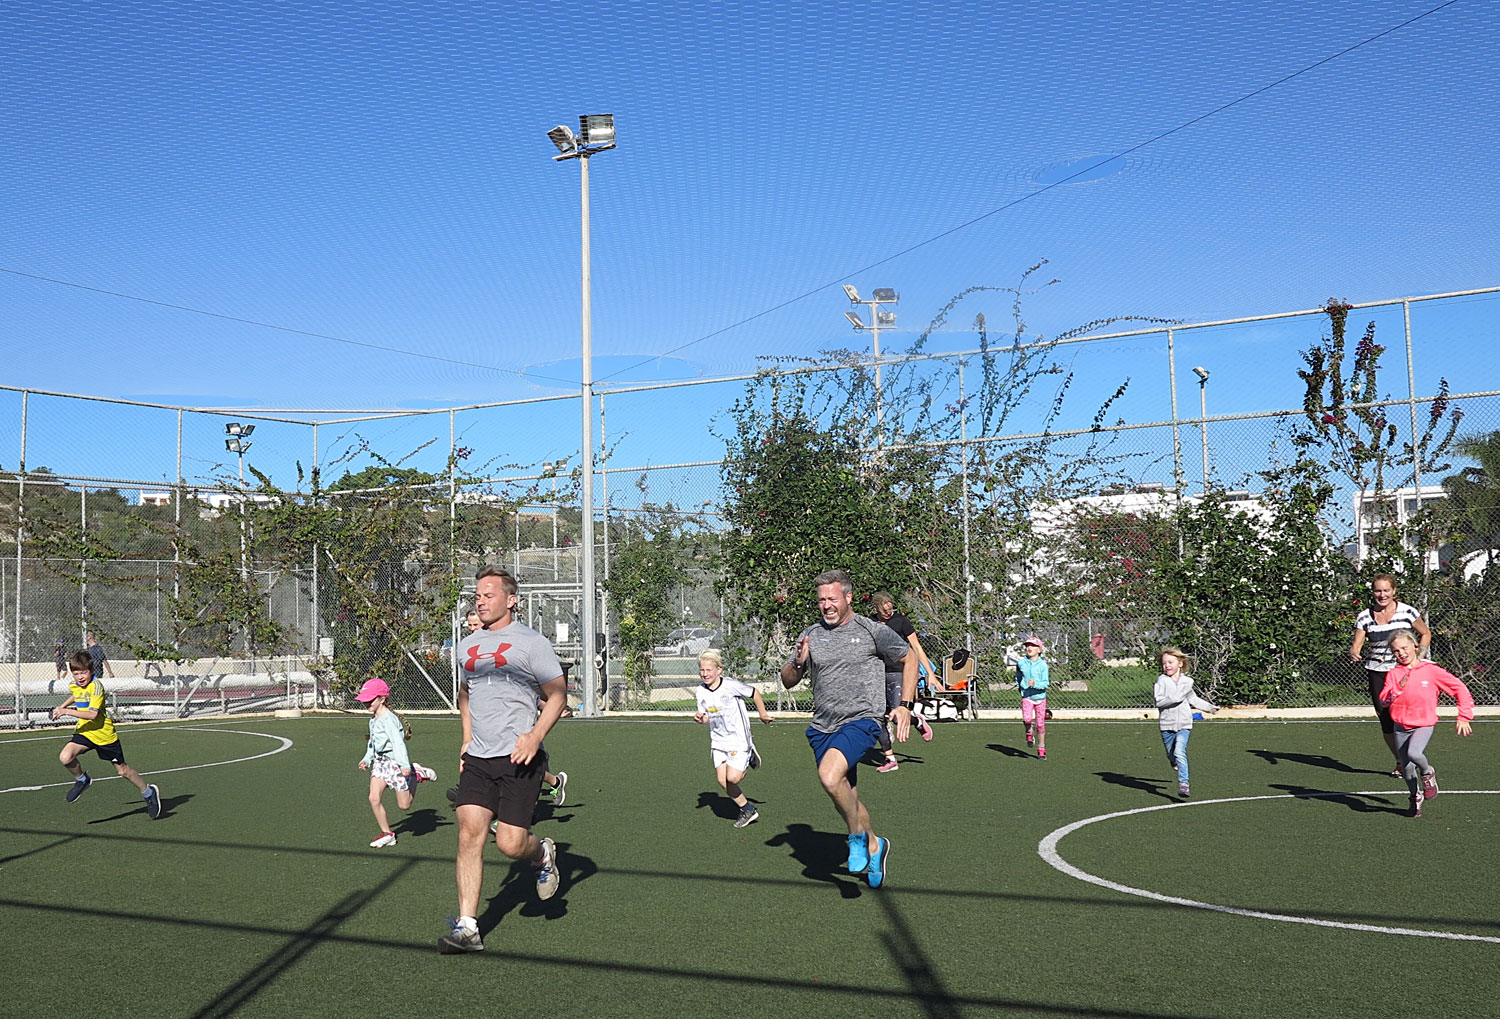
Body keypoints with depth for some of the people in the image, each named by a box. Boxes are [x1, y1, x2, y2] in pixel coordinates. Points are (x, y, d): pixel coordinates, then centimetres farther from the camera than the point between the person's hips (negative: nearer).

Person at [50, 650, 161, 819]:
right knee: (65, 757, -22)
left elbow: (93, 714, -30)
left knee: (122, 770, 5)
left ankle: (149, 793, 26)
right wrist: (62, 706, 18)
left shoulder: (96, 686, -21)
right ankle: (82, 780, 7)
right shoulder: (73, 685, 1)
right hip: (85, 732, 6)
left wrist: (67, 711, -32)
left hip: (104, 734, -5)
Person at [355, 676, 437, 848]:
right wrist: (367, 759, 11)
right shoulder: (373, 720, 8)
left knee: (404, 805, 2)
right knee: (374, 798, -8)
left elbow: (398, 742, -28)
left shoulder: (389, 719, -20)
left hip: (396, 762, -8)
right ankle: (387, 834, 6)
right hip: (380, 762, 8)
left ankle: (418, 775, 24)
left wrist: (405, 765, -33)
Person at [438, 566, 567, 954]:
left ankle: (543, 854, 28)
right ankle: (467, 927, -3)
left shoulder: (530, 642, -5)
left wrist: (534, 736, -18)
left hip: (518, 759, -5)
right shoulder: (468, 646, 13)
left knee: (510, 844, -8)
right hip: (477, 759, 5)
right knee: (469, 832, -8)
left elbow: (557, 694, -4)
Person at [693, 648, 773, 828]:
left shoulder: (731, 685, -16)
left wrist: (763, 715, 7)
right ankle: (747, 810, 15)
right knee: (722, 781, -3)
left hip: (738, 739, -5)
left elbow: (754, 693, -1)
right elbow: (706, 718, 10)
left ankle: (749, 758, 15)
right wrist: (700, 718, -13)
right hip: (718, 741, 5)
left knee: (733, 778, -15)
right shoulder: (700, 691, 0)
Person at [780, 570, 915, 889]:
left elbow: (909, 659, 8)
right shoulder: (810, 636, 7)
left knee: (829, 777, -29)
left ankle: (858, 837, -5)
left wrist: (905, 705, -1)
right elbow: (788, 681, 12)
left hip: (861, 720, -5)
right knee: (844, 802, 12)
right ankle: (874, 846, 39)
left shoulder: (873, 631, -3)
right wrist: (798, 662, -10)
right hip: (822, 728, 5)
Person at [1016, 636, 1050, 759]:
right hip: (1026, 697, 1)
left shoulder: (1043, 664, -7)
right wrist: (1019, 686, 16)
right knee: (1027, 719, -24)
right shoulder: (1021, 663, 1)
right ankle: (1029, 732, 11)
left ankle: (1041, 750, 21)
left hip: (1040, 697, -1)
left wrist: (1035, 684, -27)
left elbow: (1046, 683, -11)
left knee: (1040, 723, 5)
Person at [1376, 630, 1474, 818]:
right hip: (1401, 727, 3)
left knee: (1413, 753, -30)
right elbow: (1384, 701, -11)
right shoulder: (1394, 674, -2)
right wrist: (1398, 688, -27)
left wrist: (1464, 717, -3)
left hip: (1424, 725, -3)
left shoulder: (1431, 670, -8)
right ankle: (1416, 796, 36)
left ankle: (1428, 773, 3)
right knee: (1406, 768, 8)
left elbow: (1460, 688, -1)